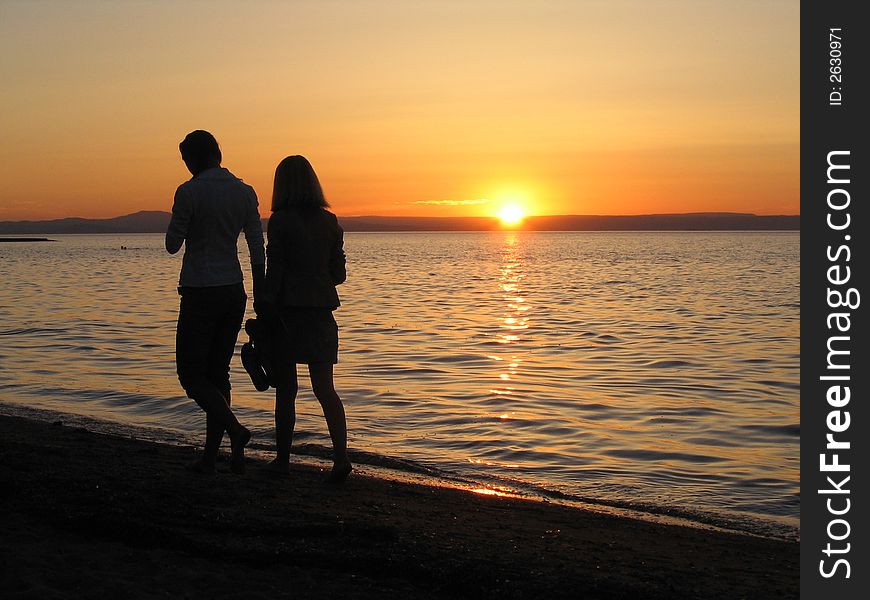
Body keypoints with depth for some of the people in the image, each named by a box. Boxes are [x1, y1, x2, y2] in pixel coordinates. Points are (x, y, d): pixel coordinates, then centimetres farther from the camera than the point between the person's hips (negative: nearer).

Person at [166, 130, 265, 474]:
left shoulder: (189, 192, -11)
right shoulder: (245, 192, 6)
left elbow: (172, 245, -6)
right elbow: (257, 248, 5)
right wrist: (260, 294, 10)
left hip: (200, 293, -6)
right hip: (234, 292, 6)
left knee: (191, 374, 3)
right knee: (217, 373, 12)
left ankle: (235, 429, -17)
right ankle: (210, 456, 14)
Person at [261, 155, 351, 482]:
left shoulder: (280, 220, -9)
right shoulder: (329, 222, 6)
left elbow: (274, 271, -11)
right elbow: (338, 274, 8)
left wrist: (265, 312, -4)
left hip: (287, 309, -4)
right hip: (320, 310, 4)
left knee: (285, 389, 7)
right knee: (325, 388, 4)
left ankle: (282, 459, 17)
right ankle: (341, 456, -9)